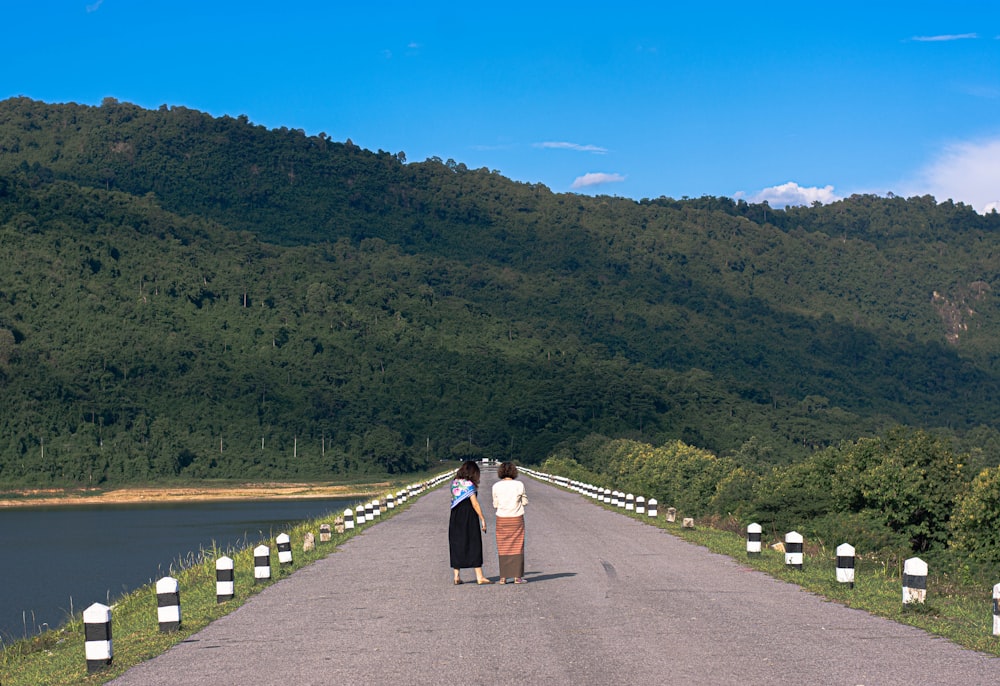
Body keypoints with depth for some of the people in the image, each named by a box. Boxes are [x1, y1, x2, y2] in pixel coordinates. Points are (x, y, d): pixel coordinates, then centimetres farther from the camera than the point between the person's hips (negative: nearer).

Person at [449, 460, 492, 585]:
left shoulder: (454, 483, 7)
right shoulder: (469, 484, -11)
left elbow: (454, 500, 11)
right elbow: (474, 503, -14)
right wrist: (482, 519, -11)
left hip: (455, 518, 6)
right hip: (469, 517, -6)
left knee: (457, 546, 10)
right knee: (474, 545, -1)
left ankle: (457, 577, 9)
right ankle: (479, 577, -1)